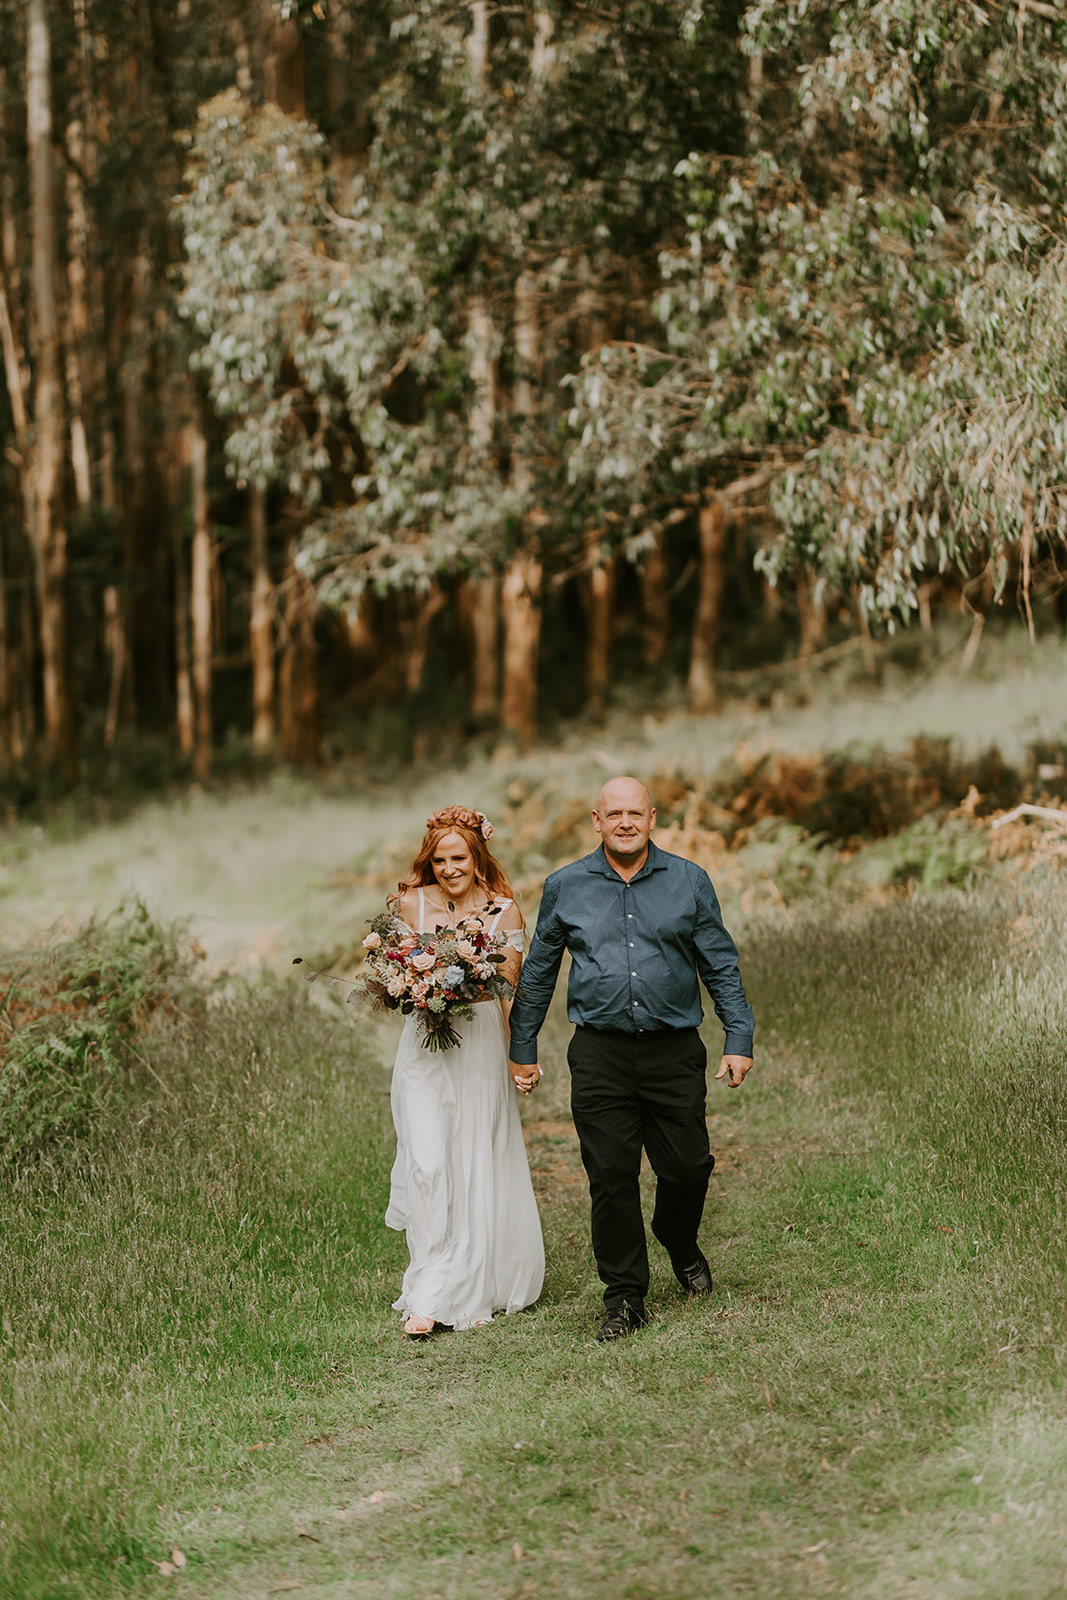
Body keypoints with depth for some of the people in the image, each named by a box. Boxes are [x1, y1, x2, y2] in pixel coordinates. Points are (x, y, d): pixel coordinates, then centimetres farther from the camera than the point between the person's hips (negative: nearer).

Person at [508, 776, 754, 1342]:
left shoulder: (688, 882, 5)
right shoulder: (565, 887, 6)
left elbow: (721, 966, 8)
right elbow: (537, 973, 14)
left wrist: (739, 1040, 1)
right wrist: (522, 1049, 15)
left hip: (675, 1051, 0)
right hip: (600, 1056, 0)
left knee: (686, 1168, 4)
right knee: (611, 1178, -2)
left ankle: (682, 1248, 36)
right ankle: (624, 1297, 9)